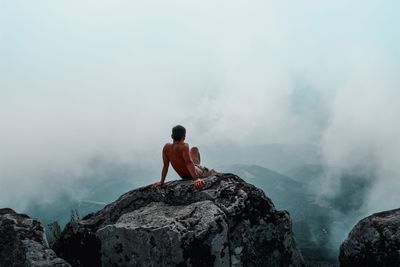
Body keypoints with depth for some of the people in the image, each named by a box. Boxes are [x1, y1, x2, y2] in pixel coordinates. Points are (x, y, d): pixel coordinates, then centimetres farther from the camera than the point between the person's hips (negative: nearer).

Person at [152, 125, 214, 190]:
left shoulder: (166, 147, -9)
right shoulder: (183, 146, -27)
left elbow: (165, 166, -7)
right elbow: (189, 163, -39)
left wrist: (161, 182, -2)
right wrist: (196, 178, -48)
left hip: (184, 176, 8)